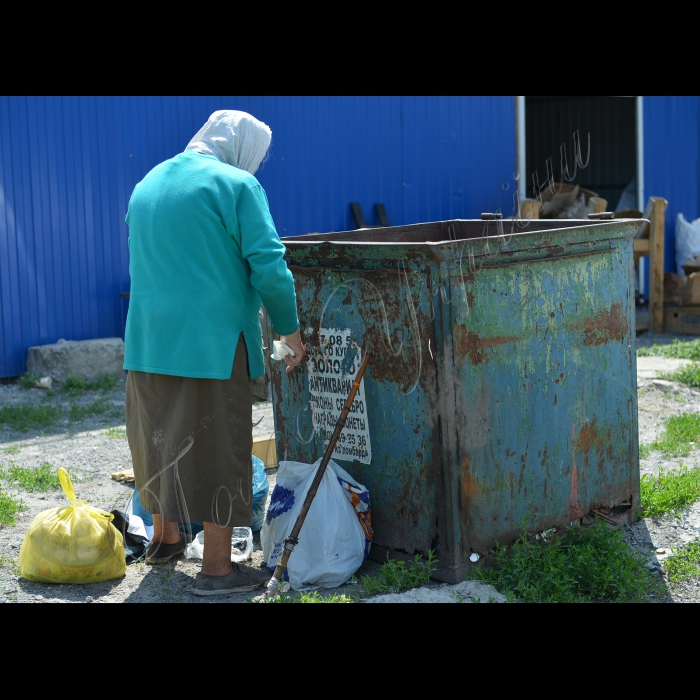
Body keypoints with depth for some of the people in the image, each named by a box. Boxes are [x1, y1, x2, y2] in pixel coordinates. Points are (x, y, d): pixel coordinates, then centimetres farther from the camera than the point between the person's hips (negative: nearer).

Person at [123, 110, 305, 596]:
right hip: (212, 341, -7)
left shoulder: (148, 184, 16)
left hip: (148, 341, 7)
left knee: (161, 439, 20)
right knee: (217, 447, 1)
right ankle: (217, 568, 5)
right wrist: (290, 330, -2)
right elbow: (269, 267, -13)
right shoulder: (237, 185, -7)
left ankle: (165, 537, 36)